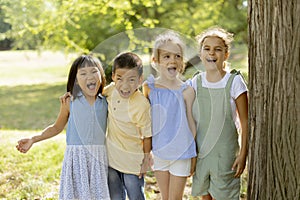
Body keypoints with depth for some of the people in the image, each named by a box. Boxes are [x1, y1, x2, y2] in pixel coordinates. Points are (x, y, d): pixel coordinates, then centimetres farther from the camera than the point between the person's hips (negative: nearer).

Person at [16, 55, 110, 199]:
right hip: (76, 156, -1)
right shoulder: (70, 102, 0)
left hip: (99, 158, 1)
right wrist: (33, 140, 6)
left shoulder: (106, 103, 4)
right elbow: (57, 127, 11)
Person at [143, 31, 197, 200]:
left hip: (181, 154, -3)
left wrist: (193, 157, -1)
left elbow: (192, 124, -4)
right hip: (159, 152, 3)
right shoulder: (149, 87, -3)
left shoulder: (186, 91, -10)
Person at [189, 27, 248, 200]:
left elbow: (245, 122, -7)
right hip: (199, 151, 4)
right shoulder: (196, 82, 2)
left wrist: (243, 153, -10)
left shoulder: (234, 82, -10)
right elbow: (190, 120, 10)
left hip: (225, 153, -4)